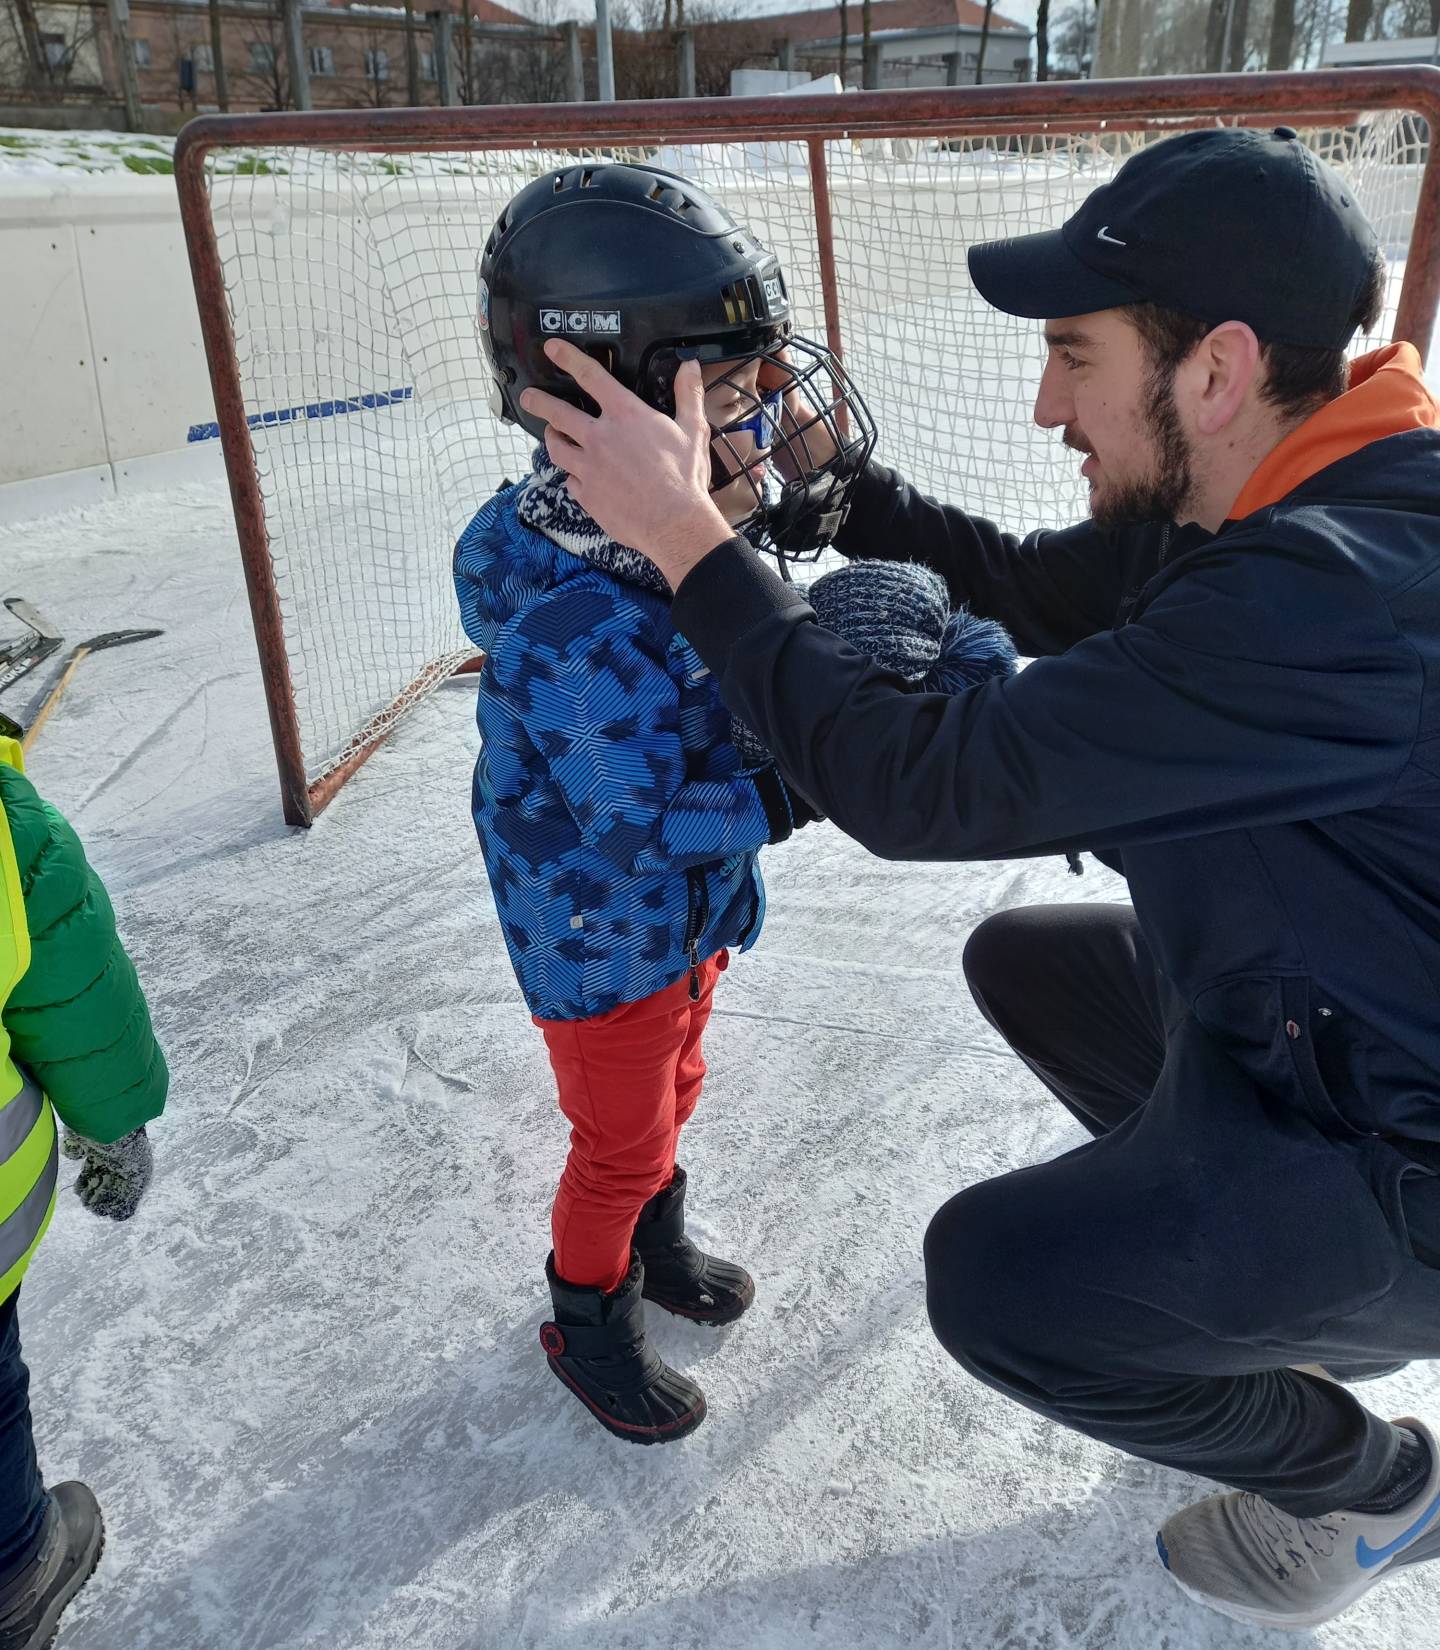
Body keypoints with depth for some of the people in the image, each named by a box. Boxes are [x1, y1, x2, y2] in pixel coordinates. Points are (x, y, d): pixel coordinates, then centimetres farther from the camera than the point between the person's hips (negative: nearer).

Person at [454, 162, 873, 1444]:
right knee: (620, 1140, 13)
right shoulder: (577, 633, -34)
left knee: (672, 1091, 28)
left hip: (694, 908, 8)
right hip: (600, 940, -8)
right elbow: (639, 822, -29)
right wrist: (792, 793, -28)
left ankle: (657, 1244, 54)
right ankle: (589, 1317, 40)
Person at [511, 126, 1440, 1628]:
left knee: (996, 1278, -16)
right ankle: (1291, 1281, 29)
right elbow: (1026, 587, 8)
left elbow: (921, 784, -34)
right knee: (1021, 960, 18)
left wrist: (686, 534, -26)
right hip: (1296, 1008, 9)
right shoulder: (1234, 502, -6)